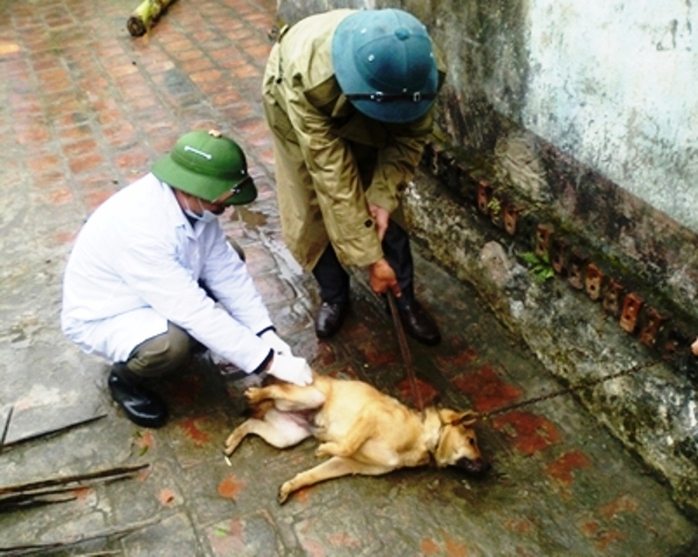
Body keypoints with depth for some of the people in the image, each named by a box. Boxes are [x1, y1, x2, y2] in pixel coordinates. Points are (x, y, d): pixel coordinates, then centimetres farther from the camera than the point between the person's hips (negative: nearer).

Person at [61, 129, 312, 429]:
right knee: (172, 345, -35)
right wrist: (268, 361, -34)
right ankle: (123, 377, -1)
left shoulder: (192, 202, -15)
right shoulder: (139, 226, -38)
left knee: (230, 263, -5)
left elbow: (226, 269, -8)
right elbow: (193, 311, -37)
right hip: (101, 317, -7)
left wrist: (266, 333, -17)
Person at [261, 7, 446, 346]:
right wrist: (371, 257, -37)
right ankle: (334, 296, 23)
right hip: (296, 106, -2)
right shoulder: (308, 79, -46)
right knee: (311, 213, -1)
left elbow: (410, 137, -19)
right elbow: (333, 176, -42)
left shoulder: (410, 69, -37)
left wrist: (383, 196, -31)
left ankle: (405, 300, 17)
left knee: (381, 210, -2)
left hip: (361, 117, 2)